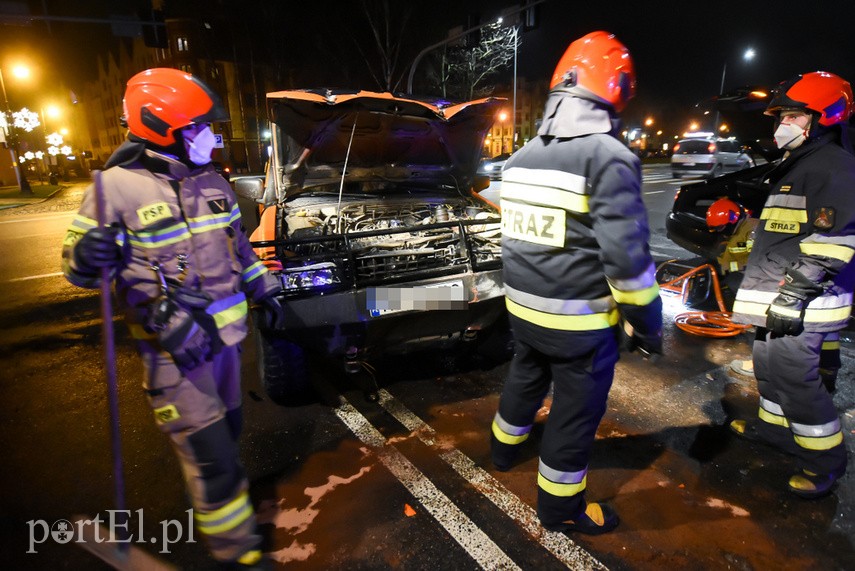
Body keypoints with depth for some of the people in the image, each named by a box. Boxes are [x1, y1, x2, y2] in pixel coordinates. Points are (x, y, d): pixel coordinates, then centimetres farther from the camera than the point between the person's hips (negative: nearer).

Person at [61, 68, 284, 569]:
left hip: (225, 336, 7)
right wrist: (86, 258, -29)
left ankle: (222, 499, 47)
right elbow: (79, 268, -7)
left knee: (226, 433, 22)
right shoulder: (119, 187, -13)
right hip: (175, 351, -6)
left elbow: (239, 246, 19)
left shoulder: (212, 181, 7)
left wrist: (265, 290, 17)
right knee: (211, 455, -3)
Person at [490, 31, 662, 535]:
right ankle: (560, 506, 28)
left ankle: (505, 447, 50)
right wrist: (647, 323, -9)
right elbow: (627, 256, -21)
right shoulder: (608, 157, -18)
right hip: (578, 319, -7)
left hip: (523, 308, 7)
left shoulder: (522, 157, 6)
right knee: (577, 408, 10)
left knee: (525, 378, 28)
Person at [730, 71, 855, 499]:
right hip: (778, 295, 10)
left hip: (801, 300, -10)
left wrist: (795, 293, -26)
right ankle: (776, 425, 37)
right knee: (770, 365, 20)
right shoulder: (797, 164, 20)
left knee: (794, 374, -7)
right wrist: (766, 288, 28)